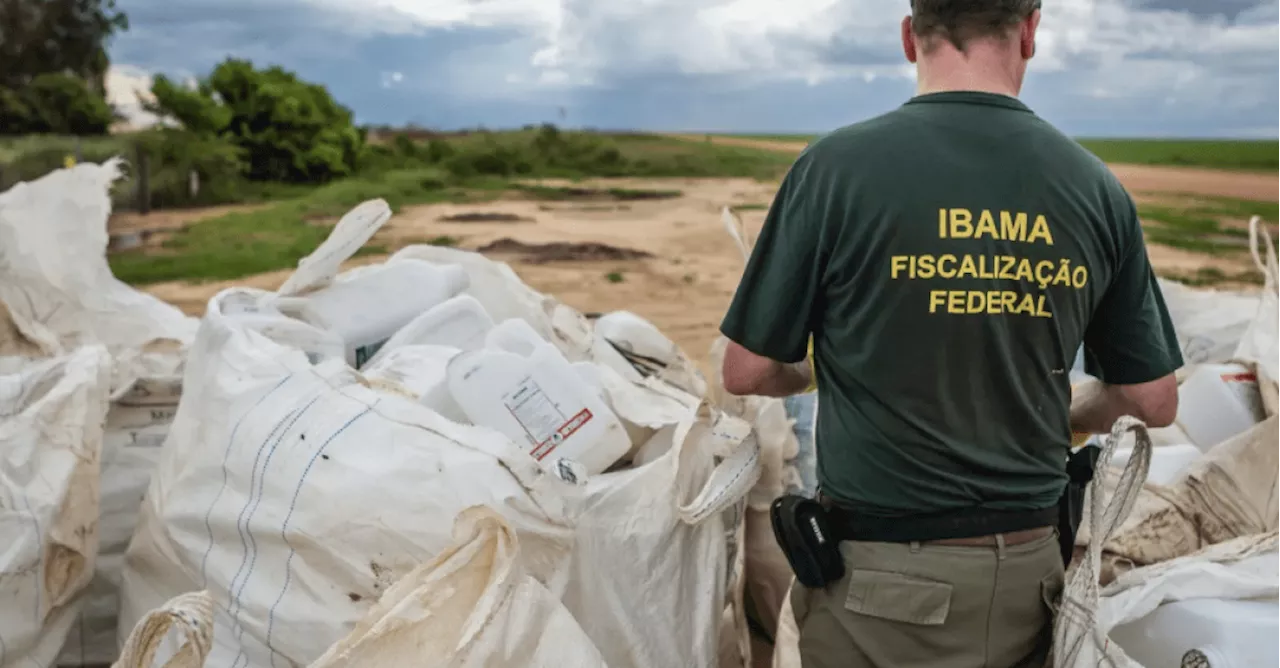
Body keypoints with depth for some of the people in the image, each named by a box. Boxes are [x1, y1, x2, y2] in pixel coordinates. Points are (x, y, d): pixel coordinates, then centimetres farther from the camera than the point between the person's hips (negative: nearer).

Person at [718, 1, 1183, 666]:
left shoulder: (836, 167, -15)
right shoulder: (1097, 187, -4)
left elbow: (747, 373, -7)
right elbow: (1154, 400, 4)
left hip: (882, 582, -3)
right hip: (1027, 574, 4)